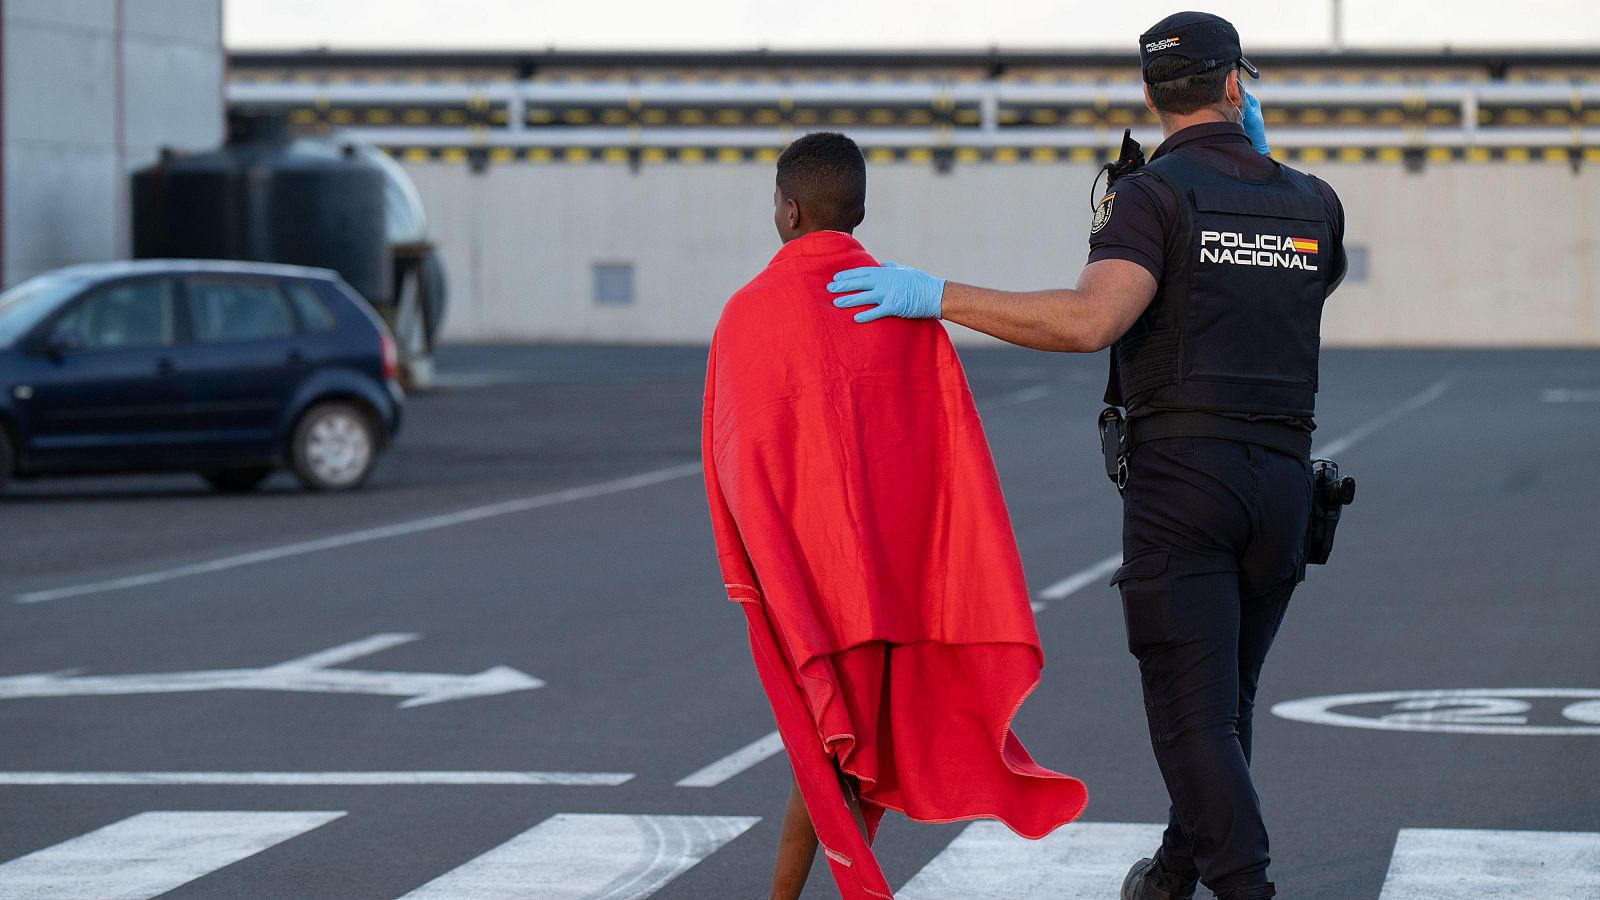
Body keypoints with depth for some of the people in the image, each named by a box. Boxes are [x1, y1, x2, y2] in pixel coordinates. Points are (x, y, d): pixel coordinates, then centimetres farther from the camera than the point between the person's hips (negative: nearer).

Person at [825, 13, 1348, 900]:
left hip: (1179, 475, -5)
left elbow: (1091, 320, -25)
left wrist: (937, 294, -22)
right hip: (1283, 485, 5)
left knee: (1195, 713, -5)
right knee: (1224, 693, 22)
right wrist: (1257, 156, 31)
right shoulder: (1315, 204, 10)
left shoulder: (1152, 196, -8)